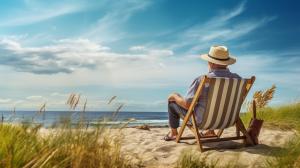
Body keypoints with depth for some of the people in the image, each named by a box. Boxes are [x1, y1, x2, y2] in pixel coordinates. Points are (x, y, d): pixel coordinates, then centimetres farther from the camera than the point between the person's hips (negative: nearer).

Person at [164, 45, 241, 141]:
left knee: (172, 99, 18)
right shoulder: (237, 79, -13)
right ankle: (210, 131, 35)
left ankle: (173, 133, 34)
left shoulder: (201, 80, -27)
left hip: (201, 121, -5)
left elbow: (187, 104, -22)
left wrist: (175, 97, -2)